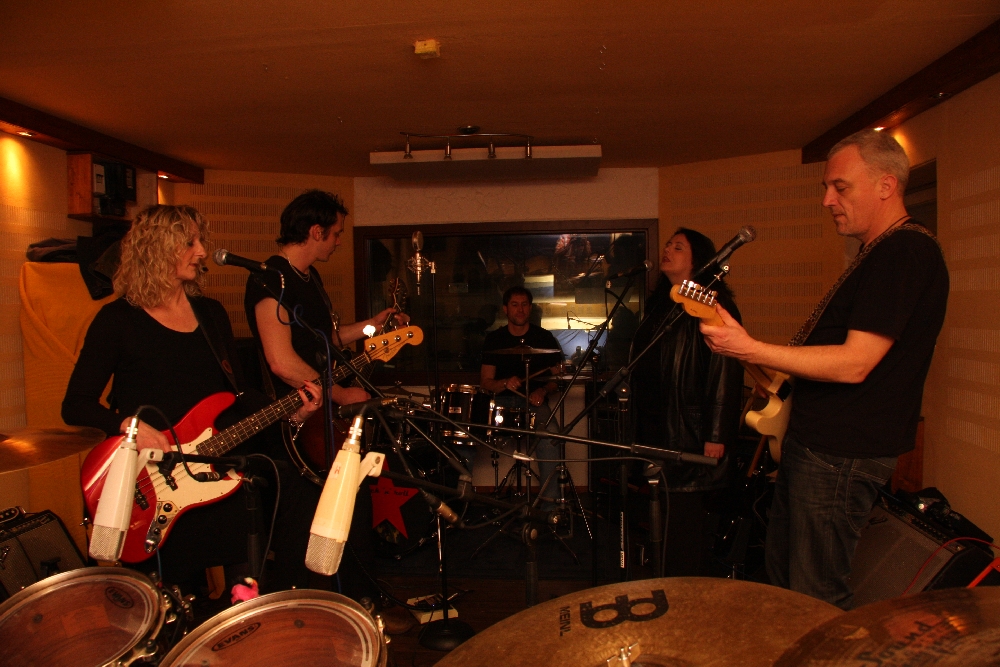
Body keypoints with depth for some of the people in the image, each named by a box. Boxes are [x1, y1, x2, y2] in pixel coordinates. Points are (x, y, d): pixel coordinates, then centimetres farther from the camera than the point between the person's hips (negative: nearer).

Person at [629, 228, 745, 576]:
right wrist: (640, 423, 20)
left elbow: (726, 372, -15)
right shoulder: (659, 305, 16)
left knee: (684, 522, -2)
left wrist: (717, 435, -19)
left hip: (690, 433, -7)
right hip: (655, 430, 8)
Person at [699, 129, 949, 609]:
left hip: (843, 454, -11)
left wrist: (750, 350, -28)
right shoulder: (878, 253, 16)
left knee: (817, 600, 1)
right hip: (818, 440, 11)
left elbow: (854, 364, -26)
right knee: (781, 570, 21)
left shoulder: (907, 252, -18)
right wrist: (782, 376, 15)